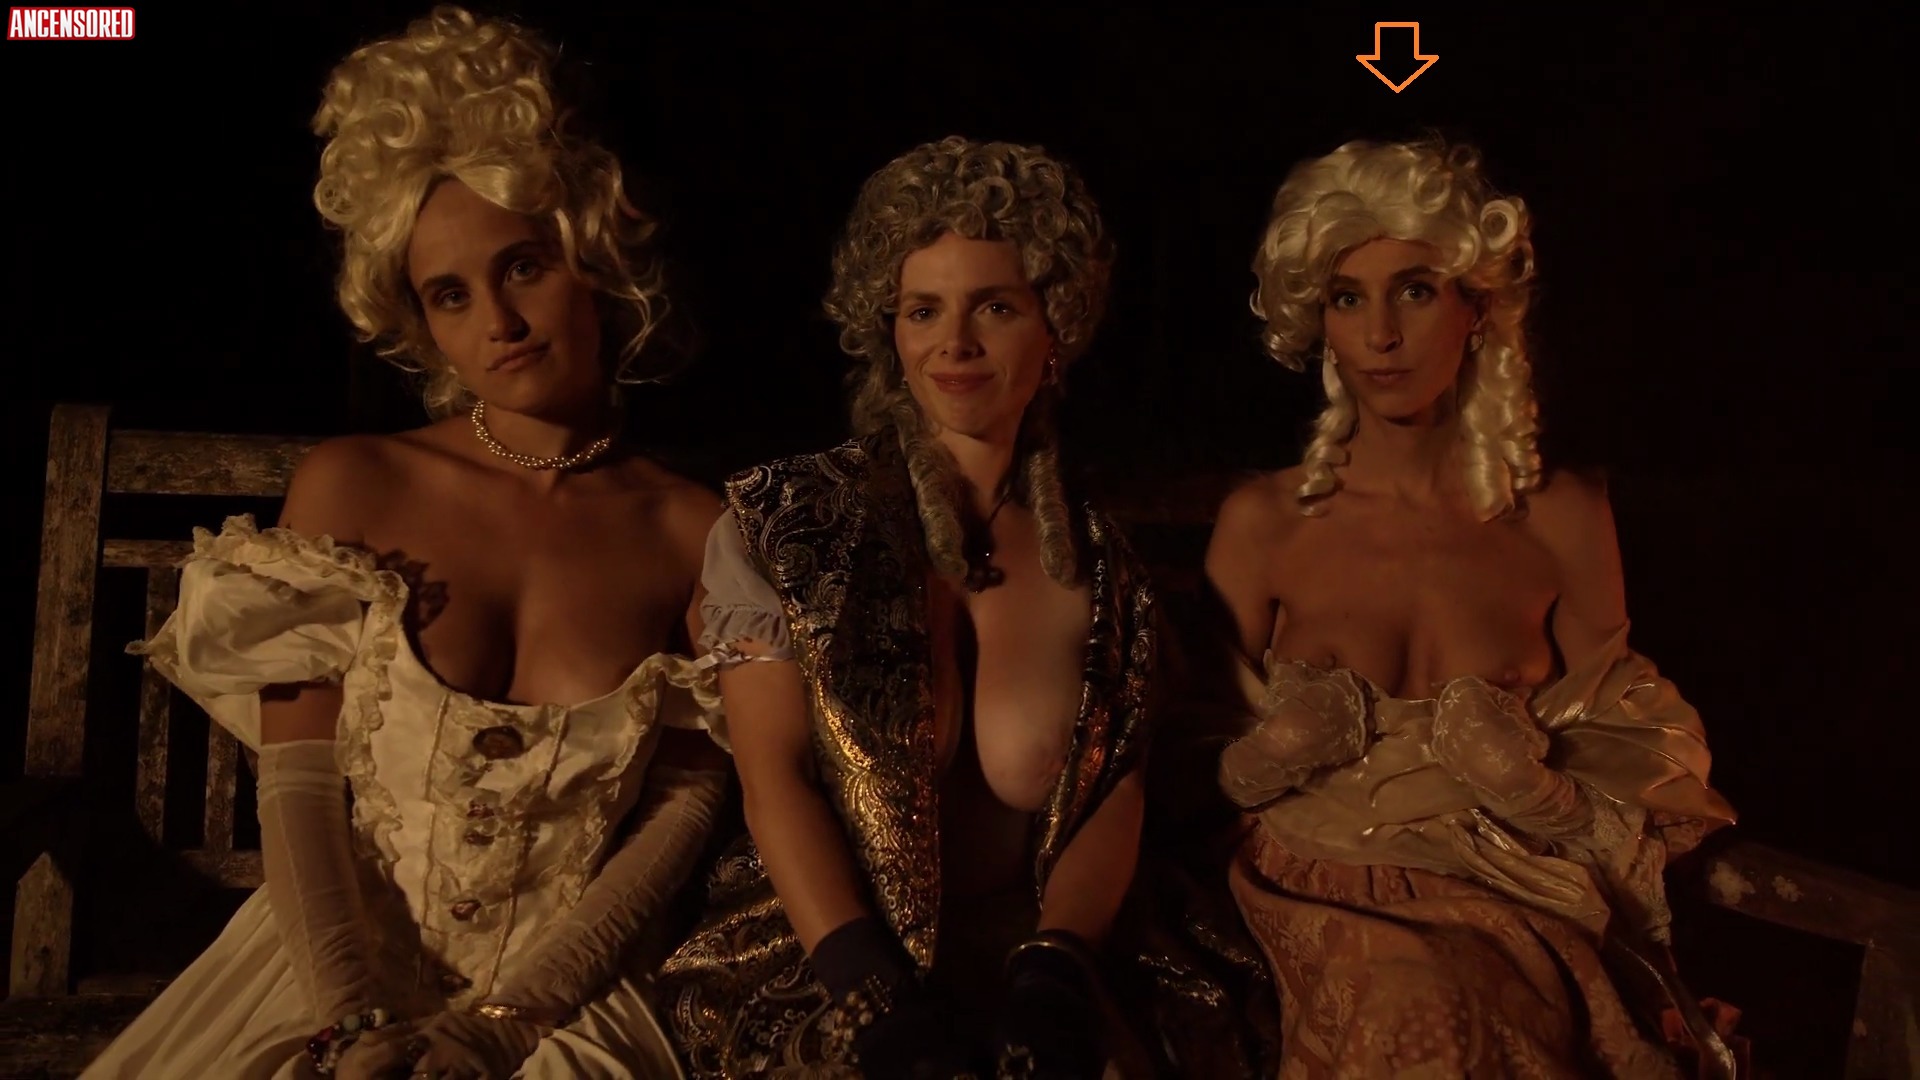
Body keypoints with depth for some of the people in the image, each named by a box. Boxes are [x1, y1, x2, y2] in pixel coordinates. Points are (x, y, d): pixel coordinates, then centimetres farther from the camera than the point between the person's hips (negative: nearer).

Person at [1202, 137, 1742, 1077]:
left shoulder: (1563, 522, 3)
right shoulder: (1263, 523, 1)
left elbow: (1619, 761, 10)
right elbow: (1204, 764, 9)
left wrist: (1536, 784, -10)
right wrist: (1274, 750, -12)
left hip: (1501, 916, 2)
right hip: (1316, 903, -1)